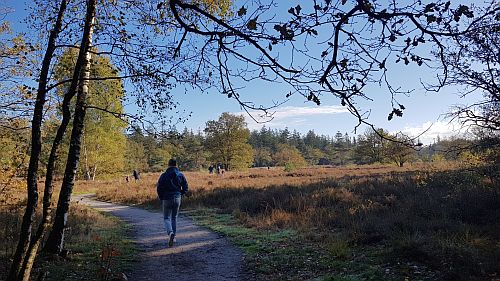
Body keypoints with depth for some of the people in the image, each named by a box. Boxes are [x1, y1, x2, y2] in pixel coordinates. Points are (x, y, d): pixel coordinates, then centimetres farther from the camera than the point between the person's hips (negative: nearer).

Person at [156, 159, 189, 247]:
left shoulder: (164, 175, -7)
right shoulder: (181, 175, 0)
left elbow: (159, 188, -7)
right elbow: (185, 188, 1)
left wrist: (161, 198, 9)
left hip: (166, 199, -3)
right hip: (177, 198, 3)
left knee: (166, 218, 7)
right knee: (174, 218, 17)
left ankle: (170, 233, -19)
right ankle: (173, 236, 19)